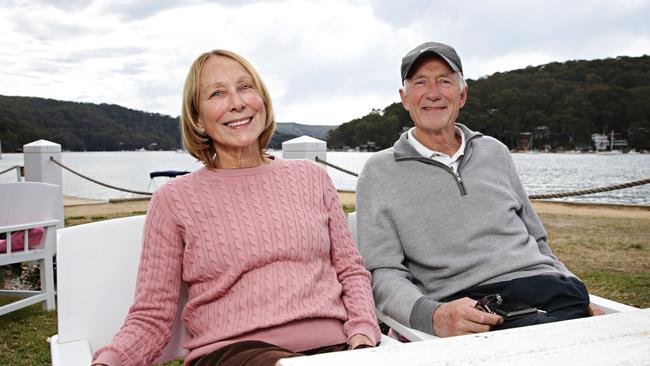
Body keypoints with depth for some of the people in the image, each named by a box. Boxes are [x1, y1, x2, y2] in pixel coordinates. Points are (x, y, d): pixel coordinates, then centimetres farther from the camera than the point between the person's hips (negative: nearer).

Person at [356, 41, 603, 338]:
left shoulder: (494, 151, 20)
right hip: (467, 308, -5)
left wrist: (580, 299, 11)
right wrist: (433, 315, -22)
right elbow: (383, 273, -2)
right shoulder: (379, 172, 6)